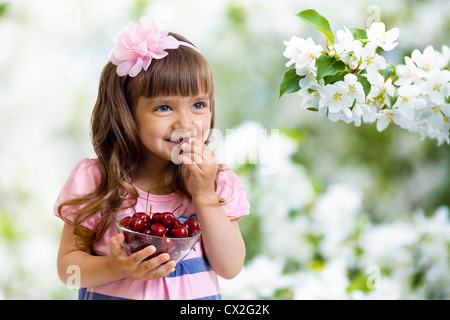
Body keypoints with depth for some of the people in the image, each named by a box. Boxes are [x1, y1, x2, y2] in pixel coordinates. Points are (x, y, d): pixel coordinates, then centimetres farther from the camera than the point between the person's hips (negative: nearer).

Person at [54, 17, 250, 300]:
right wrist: (115, 268, -27)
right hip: (112, 295, -1)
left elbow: (230, 268, -13)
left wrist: (204, 195, -20)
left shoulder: (218, 182, -7)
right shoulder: (95, 181, -12)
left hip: (197, 296, 1)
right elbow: (67, 266, -10)